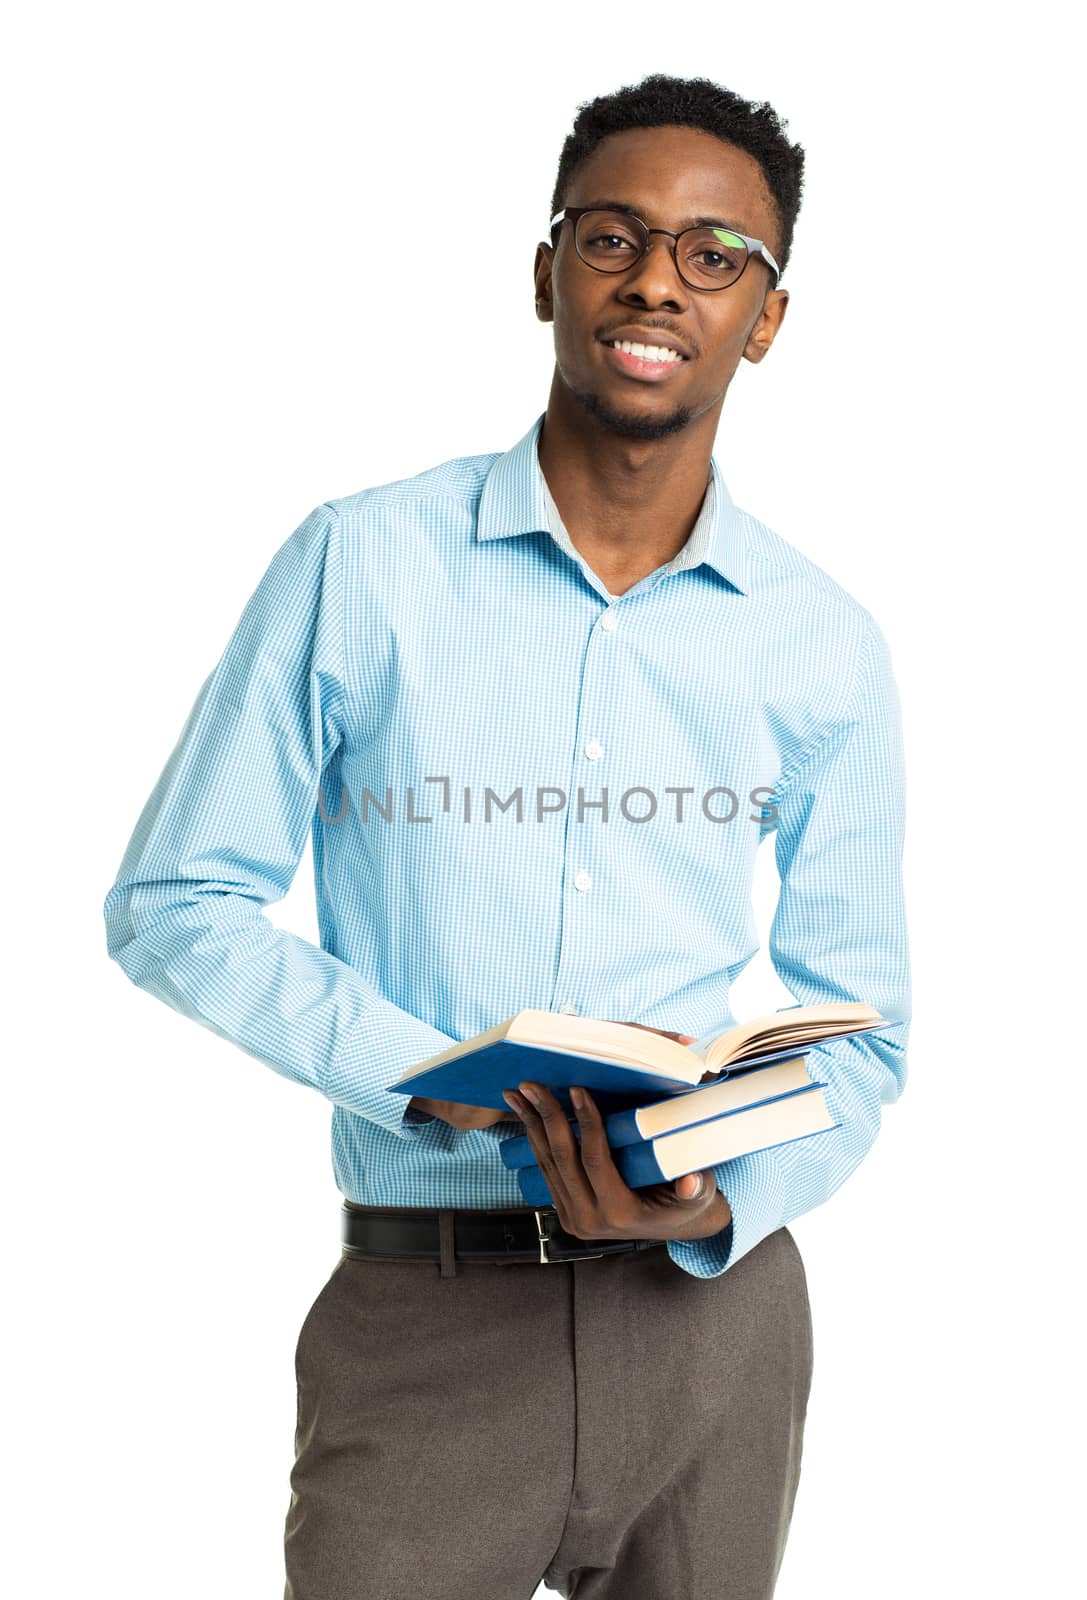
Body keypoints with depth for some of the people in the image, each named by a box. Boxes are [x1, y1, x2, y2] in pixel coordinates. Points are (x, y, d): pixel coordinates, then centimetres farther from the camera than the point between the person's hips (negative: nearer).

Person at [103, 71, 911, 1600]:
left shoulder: (825, 643, 3)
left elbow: (857, 1025, 7)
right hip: (423, 1312, -2)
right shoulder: (360, 565, -3)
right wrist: (431, 1077, -15)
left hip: (713, 1308, 3)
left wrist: (725, 1200, -13)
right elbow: (173, 902, -2)